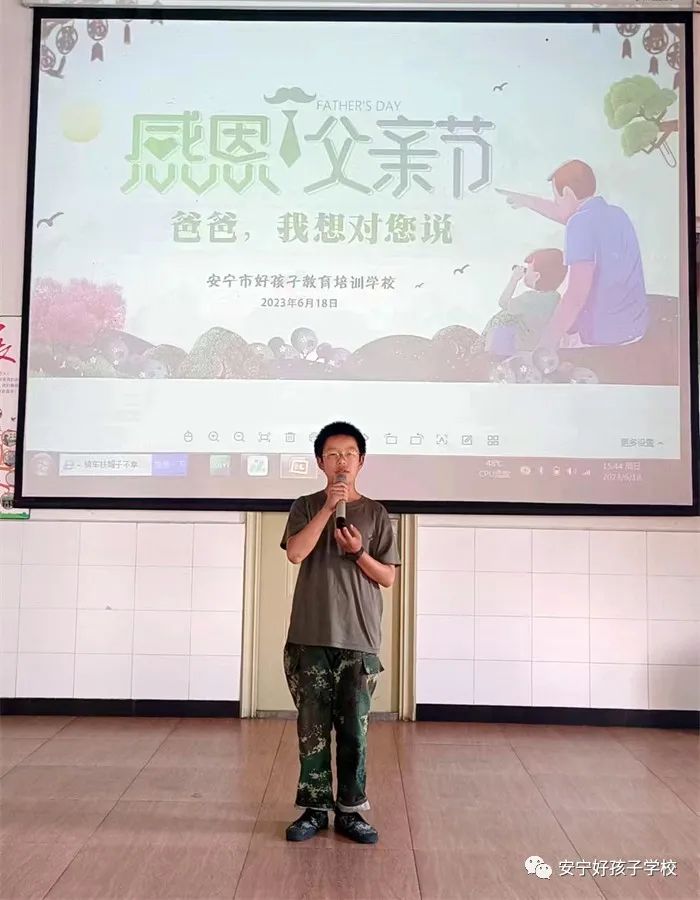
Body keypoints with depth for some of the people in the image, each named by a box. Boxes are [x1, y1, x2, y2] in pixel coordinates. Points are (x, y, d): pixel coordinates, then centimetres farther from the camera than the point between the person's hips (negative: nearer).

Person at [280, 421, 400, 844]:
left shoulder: (376, 514, 6)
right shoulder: (306, 507, 6)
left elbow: (389, 577, 4)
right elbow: (295, 553, -12)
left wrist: (359, 552, -13)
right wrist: (328, 506, -16)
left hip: (359, 640, 0)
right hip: (310, 638, 0)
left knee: (354, 731, 6)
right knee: (312, 729, 7)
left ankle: (350, 810, 19)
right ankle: (314, 808, 20)